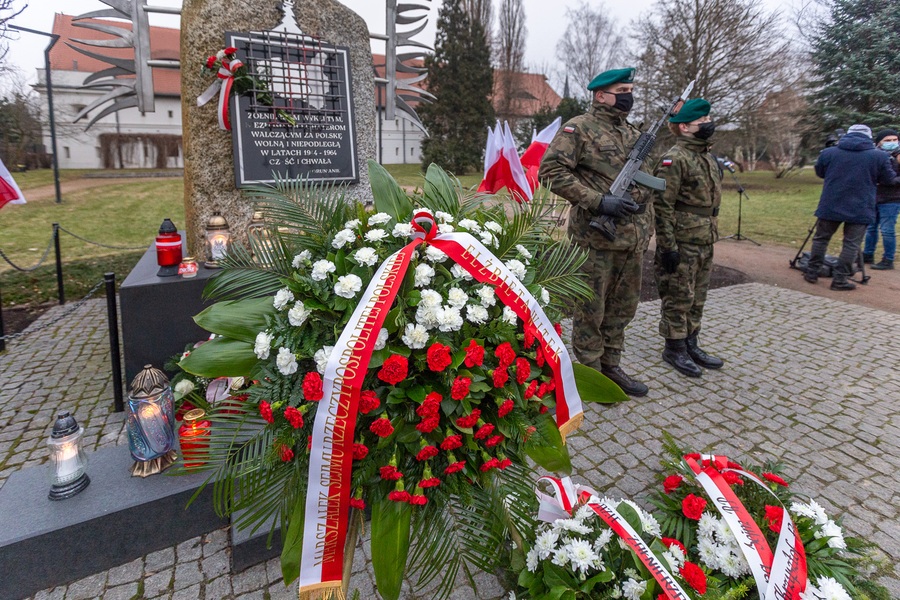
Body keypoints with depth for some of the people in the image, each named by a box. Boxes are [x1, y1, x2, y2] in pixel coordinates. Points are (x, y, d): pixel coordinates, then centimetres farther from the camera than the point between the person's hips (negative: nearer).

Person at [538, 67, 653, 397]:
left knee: (623, 307, 14)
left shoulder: (635, 134, 18)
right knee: (591, 309, 2)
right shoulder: (579, 128, -6)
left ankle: (610, 366, 29)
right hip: (595, 237, -7)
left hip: (633, 239, 8)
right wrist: (599, 201, -21)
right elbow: (551, 171, -16)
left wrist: (647, 228, 17)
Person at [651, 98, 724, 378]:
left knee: (697, 299, 16)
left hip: (705, 243, 9)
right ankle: (675, 349, 14)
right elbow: (662, 206, -18)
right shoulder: (674, 159, -13)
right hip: (682, 244, -9)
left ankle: (691, 344, 28)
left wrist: (711, 237, 21)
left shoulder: (708, 158, 15)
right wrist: (668, 246, -21)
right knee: (678, 299, 1)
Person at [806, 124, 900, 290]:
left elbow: (820, 173, 14)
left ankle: (811, 273, 15)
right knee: (851, 244, 4)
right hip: (860, 209, -1)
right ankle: (840, 279, 2)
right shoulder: (880, 156, -3)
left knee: (821, 239, 12)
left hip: (830, 206, 1)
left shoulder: (828, 152, -1)